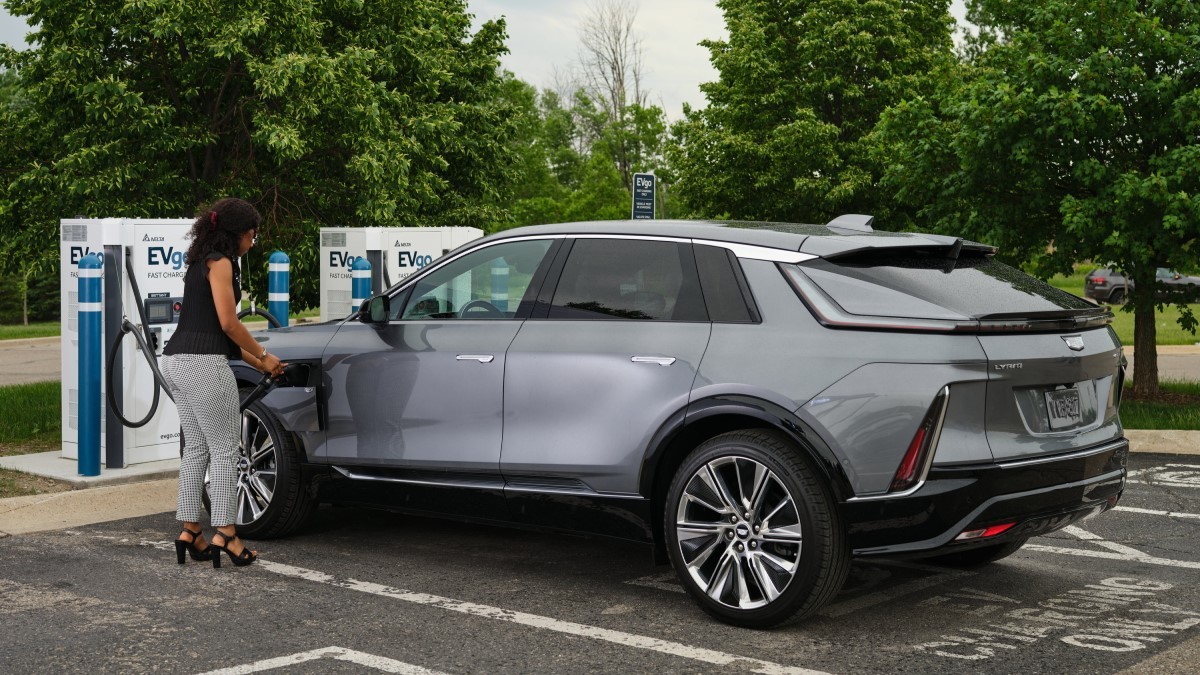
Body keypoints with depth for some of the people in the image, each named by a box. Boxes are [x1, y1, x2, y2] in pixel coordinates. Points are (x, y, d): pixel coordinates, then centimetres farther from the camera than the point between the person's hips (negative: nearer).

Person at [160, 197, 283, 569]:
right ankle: (225, 534, -2)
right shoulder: (220, 262, -6)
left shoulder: (201, 263, 23)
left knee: (196, 448, 13)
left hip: (175, 361, 10)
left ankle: (189, 531, 15)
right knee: (224, 449, -3)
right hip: (202, 362, -10)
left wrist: (258, 363, 25)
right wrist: (263, 355, 0)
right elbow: (228, 323, -13)